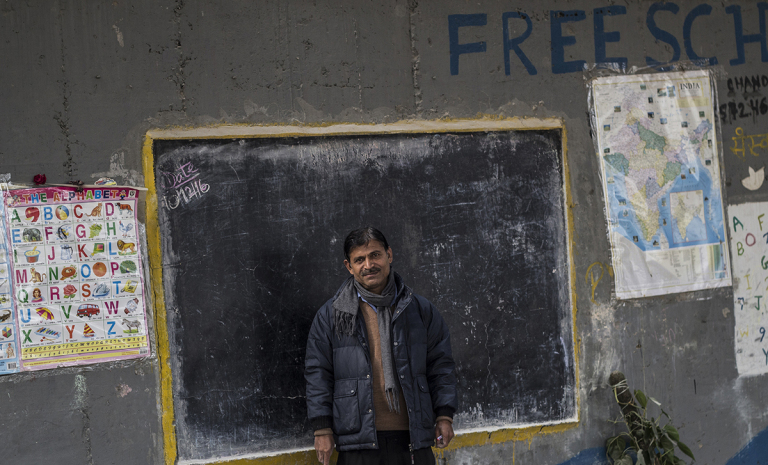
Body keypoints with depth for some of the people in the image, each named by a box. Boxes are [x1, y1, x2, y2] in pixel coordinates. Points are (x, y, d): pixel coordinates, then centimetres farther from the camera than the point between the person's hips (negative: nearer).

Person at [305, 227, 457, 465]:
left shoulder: (419, 309, 9)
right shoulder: (330, 315, 4)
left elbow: (440, 365, 12)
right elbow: (318, 374, 4)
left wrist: (444, 415, 5)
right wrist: (322, 428, -1)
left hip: (412, 437, 2)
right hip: (358, 439, -2)